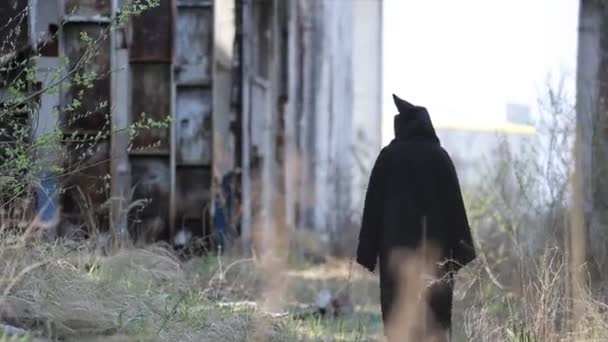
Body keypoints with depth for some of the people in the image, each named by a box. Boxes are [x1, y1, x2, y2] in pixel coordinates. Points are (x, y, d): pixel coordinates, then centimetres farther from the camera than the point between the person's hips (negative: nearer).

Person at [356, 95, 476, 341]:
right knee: (436, 316, 4)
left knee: (398, 314, 2)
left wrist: (367, 252, 4)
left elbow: (374, 203, 0)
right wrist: (461, 251, 4)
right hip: (435, 245, 0)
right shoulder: (440, 156, 1)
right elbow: (455, 204, 0)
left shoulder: (388, 156, 0)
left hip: (396, 245, 0)